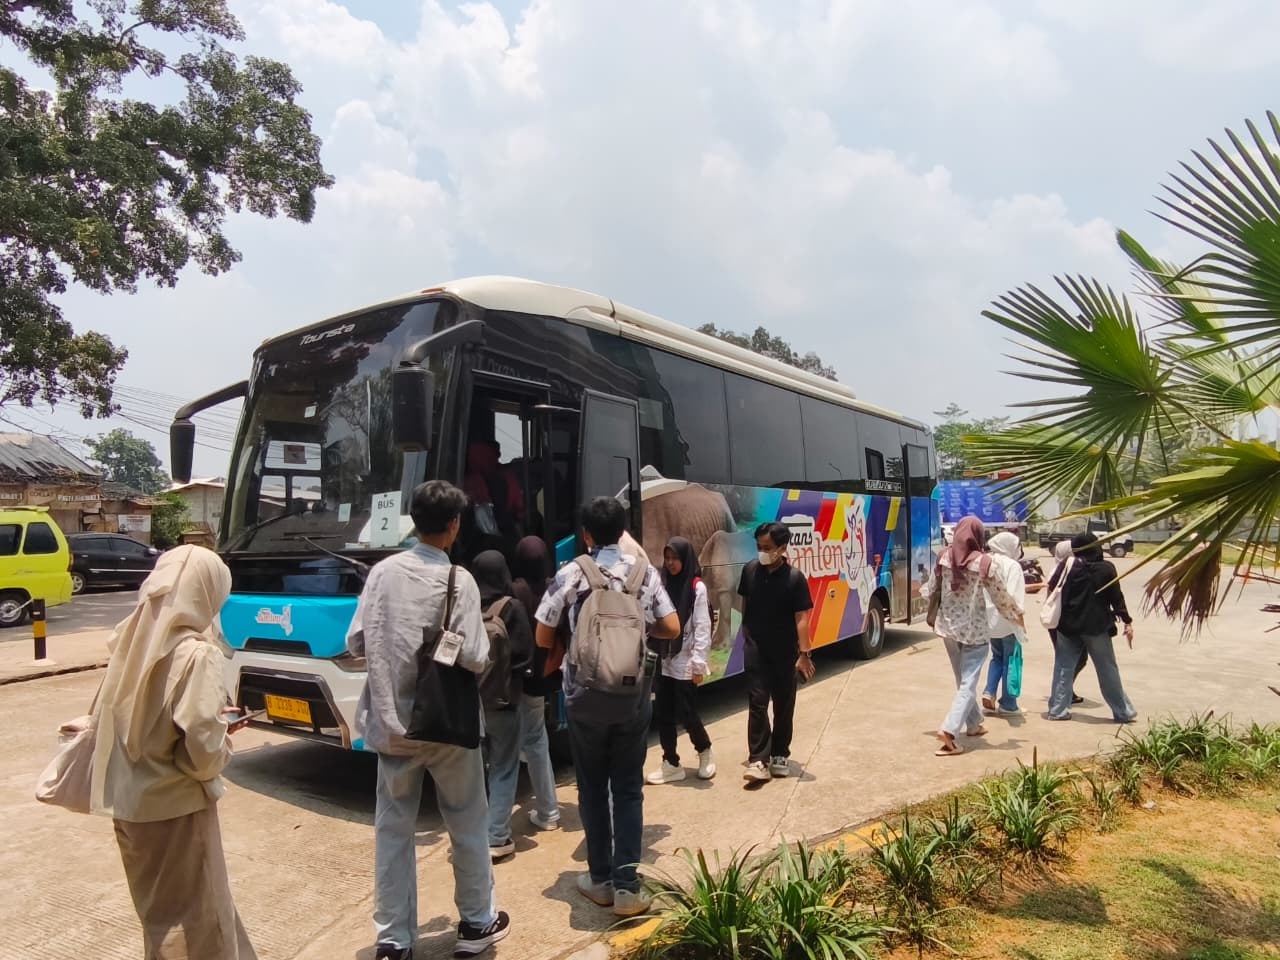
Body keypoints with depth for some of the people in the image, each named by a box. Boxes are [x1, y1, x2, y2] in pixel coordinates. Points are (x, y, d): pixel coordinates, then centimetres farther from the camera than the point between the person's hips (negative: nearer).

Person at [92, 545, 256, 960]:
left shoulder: (133, 637, -2)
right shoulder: (196, 654, -23)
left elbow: (131, 717, 9)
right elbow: (202, 753, -24)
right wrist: (222, 731, -3)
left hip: (128, 799, 7)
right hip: (174, 807, -7)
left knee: (159, 907, 26)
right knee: (192, 916, 10)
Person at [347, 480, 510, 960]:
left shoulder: (383, 571, -4)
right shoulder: (457, 579, -15)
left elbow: (356, 643, -1)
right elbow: (473, 658, -18)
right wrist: (485, 650, 3)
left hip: (390, 722, 3)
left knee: (393, 829, 14)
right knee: (468, 824, 15)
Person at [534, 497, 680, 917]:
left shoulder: (570, 574, -7)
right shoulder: (645, 571, -1)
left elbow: (543, 638, -2)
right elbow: (671, 629, 2)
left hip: (585, 697, -1)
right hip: (633, 696, 2)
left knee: (592, 789, 13)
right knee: (629, 790, 11)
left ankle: (601, 879, 22)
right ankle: (627, 885, 10)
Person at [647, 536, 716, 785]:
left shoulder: (697, 587, -7)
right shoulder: (663, 585, 6)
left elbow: (702, 628, -9)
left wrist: (699, 663, -12)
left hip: (685, 664, -5)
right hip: (663, 661, 5)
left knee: (686, 713, 2)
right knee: (663, 714, 7)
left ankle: (705, 752, 28)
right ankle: (671, 764, 20)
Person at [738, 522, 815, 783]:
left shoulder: (795, 578, -15)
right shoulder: (750, 570, -4)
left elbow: (801, 619, -15)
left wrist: (804, 654, -19)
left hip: (785, 653, -1)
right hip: (755, 650, 2)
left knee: (783, 706, 11)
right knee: (757, 704, -4)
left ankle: (780, 755, 26)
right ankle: (758, 760, -3)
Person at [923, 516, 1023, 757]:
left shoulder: (944, 557, -2)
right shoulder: (983, 562, -14)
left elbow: (932, 589, 9)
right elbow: (1000, 596, -4)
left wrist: (923, 591, 33)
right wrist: (1017, 614, 15)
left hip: (948, 627, 5)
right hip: (974, 631, -5)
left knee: (962, 679, 21)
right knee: (968, 683, -2)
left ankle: (973, 724, 34)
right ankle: (949, 729, -14)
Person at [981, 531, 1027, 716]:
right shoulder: (1012, 565, -13)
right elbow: (1013, 595, -23)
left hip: (990, 619, 6)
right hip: (1007, 620, -6)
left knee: (997, 657, 21)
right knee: (1010, 660, 5)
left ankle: (989, 693, 7)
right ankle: (1008, 704, 11)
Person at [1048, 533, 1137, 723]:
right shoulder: (1106, 568, -5)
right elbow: (1116, 597, -4)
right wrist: (1127, 622, 3)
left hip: (1068, 625, 1)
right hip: (1097, 626, -1)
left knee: (1064, 667, 8)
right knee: (1108, 669, 9)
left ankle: (1058, 709, 6)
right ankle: (1123, 712, 19)